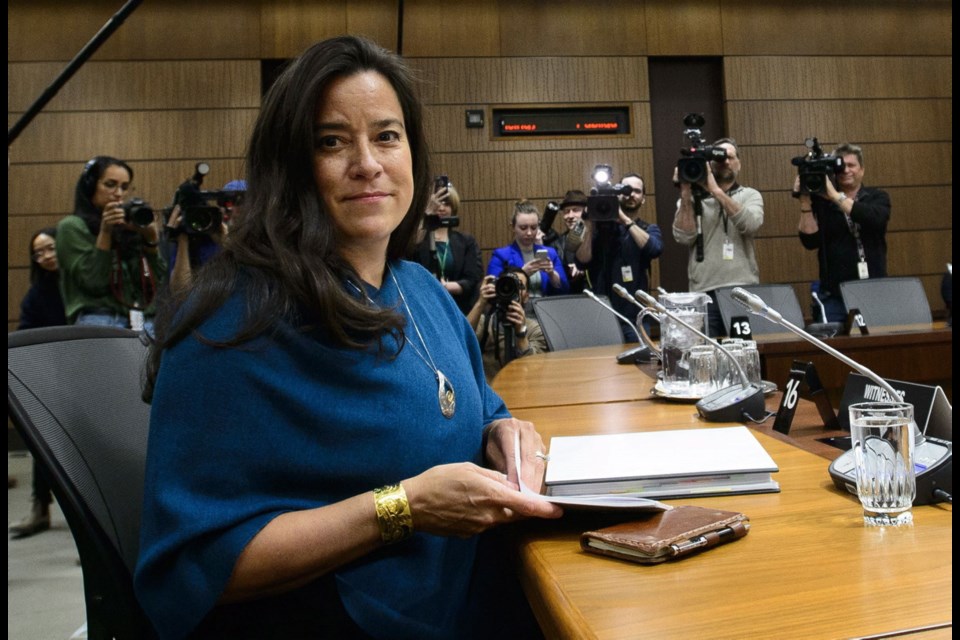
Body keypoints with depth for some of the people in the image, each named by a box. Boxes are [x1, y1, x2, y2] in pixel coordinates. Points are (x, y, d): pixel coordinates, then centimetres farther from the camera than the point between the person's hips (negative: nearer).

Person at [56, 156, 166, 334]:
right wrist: (105, 232, -8)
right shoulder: (72, 227, 6)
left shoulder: (129, 227, 16)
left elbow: (158, 282, 9)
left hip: (146, 323, 4)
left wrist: (151, 239, -3)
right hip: (100, 324, -4)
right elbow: (94, 283, -7)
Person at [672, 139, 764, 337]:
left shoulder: (750, 195, 11)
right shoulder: (693, 198, 10)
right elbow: (684, 238, -5)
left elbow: (751, 225, -11)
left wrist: (716, 190, -13)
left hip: (744, 291, 0)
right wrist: (686, 194, -8)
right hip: (704, 292, 0)